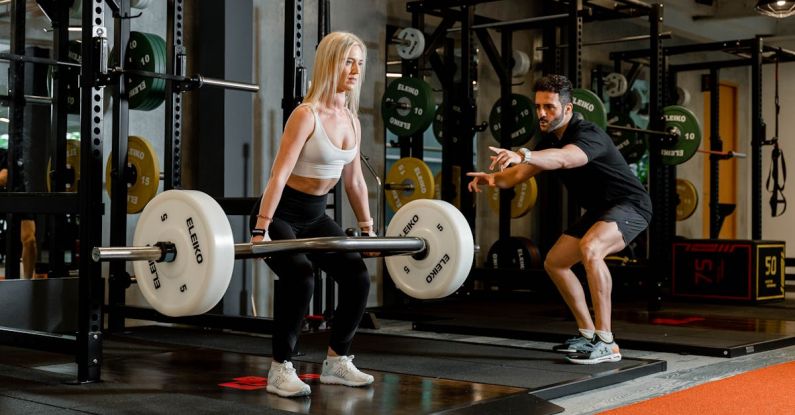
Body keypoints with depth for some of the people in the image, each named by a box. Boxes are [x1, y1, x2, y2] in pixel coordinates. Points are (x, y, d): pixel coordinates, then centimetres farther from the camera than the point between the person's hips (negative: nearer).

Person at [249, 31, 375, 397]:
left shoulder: (352, 120, 3)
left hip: (315, 215, 8)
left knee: (358, 276, -2)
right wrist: (260, 232, -31)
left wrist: (368, 228, 16)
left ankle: (337, 361, 15)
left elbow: (354, 180, 13)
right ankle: (280, 369, -13)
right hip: (281, 213, -8)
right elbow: (279, 174, -26)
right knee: (300, 276, -29)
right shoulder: (307, 115, -20)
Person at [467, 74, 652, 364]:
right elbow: (520, 173, -2)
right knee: (554, 263, 8)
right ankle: (587, 335, 18)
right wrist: (493, 178, -24)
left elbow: (564, 159, -48)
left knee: (590, 249, -36)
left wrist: (523, 155, -66)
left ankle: (606, 343, -30)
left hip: (630, 205, -10)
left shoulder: (588, 134, -26)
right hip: (600, 209, 10)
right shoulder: (550, 140, 2)